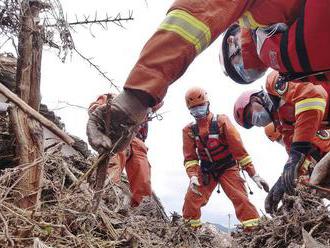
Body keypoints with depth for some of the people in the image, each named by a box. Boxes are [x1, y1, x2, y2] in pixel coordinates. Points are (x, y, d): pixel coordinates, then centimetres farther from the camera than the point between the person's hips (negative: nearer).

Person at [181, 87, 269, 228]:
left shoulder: (221, 122, -13)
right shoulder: (189, 130, -3)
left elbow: (238, 148, -15)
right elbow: (190, 156, -4)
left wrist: (253, 174, -16)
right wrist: (193, 176, -24)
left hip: (228, 169, -2)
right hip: (205, 171, 3)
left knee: (241, 199, -16)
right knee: (191, 199, -8)